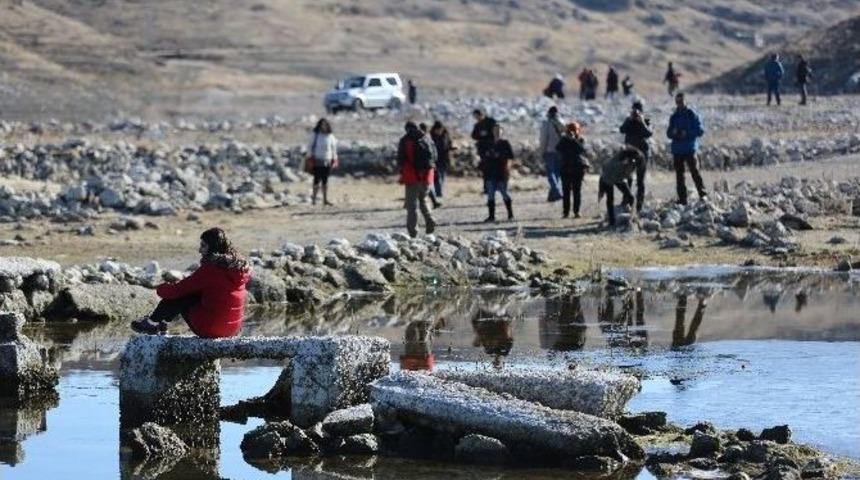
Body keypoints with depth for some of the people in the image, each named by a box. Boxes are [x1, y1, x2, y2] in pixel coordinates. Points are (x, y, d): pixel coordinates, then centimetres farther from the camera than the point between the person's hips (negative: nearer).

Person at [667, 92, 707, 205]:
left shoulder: (692, 115, 0)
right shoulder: (674, 117, 14)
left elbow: (700, 130, -5)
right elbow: (669, 134, 17)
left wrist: (687, 133, -15)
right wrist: (673, 132, -6)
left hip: (690, 149, -5)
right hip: (677, 149, 5)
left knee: (694, 171, -13)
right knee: (679, 174, 4)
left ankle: (702, 194, -11)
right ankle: (682, 198, 8)